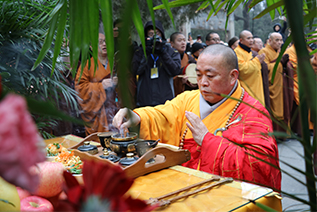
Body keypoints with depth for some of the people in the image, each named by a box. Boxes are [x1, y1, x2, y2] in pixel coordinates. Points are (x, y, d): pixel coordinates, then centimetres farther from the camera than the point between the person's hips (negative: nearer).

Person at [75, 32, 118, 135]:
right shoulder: (88, 64, 4)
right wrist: (101, 86, -12)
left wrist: (117, 82, -5)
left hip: (113, 107, 3)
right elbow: (79, 86, -3)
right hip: (96, 109, -3)